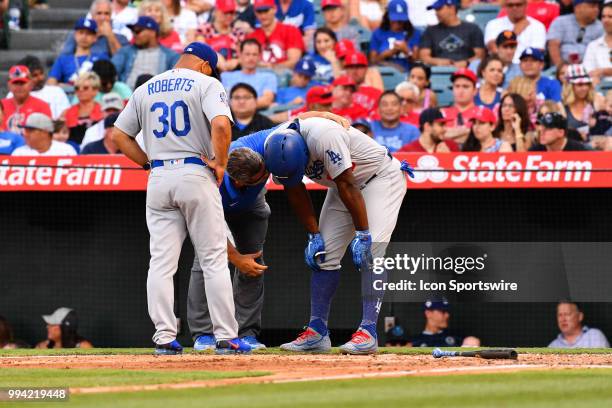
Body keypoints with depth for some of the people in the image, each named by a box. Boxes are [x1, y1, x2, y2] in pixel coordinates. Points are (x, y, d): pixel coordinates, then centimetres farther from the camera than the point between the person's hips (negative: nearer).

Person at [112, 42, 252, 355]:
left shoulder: (145, 90, 14)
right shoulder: (206, 83, -1)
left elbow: (118, 135, 12)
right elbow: (221, 125, -19)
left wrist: (150, 163, 14)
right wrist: (220, 163, -7)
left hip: (158, 177, 4)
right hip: (196, 175, -4)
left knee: (161, 262, 4)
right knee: (214, 259, 1)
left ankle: (164, 337, 0)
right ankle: (226, 338, 0)